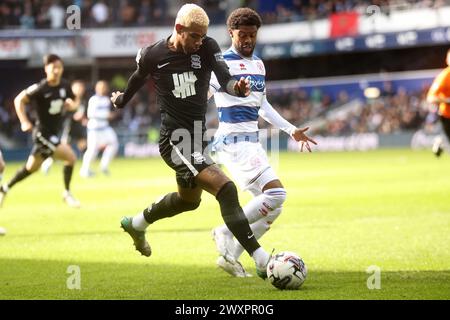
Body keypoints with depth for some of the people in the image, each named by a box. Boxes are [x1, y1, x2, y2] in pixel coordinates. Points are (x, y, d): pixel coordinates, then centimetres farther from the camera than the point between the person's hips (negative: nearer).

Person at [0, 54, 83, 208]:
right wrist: (24, 122, -20)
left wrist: (73, 104, -10)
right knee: (71, 157, -17)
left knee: (31, 167, 18)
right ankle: (67, 194, 0)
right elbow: (19, 100, -12)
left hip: (54, 132, 7)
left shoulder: (65, 85, 0)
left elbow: (72, 104, 14)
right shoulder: (40, 88, -19)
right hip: (43, 132, -7)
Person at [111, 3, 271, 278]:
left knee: (190, 199, 29)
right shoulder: (153, 55, -12)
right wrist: (122, 100, 28)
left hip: (198, 137, 7)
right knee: (226, 189, -23)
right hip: (175, 140, -7)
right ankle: (261, 260, -24)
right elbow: (138, 79, 10)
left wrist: (236, 87, -44)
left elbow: (225, 79, -21)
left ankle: (136, 224, 56)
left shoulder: (208, 48, -7)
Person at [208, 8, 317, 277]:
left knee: (272, 209, 7)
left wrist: (291, 130, 25)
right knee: (275, 194, -22)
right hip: (234, 142, -9)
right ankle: (226, 232, -9)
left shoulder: (258, 63, 16)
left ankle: (230, 257, 12)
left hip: (252, 143, 9)